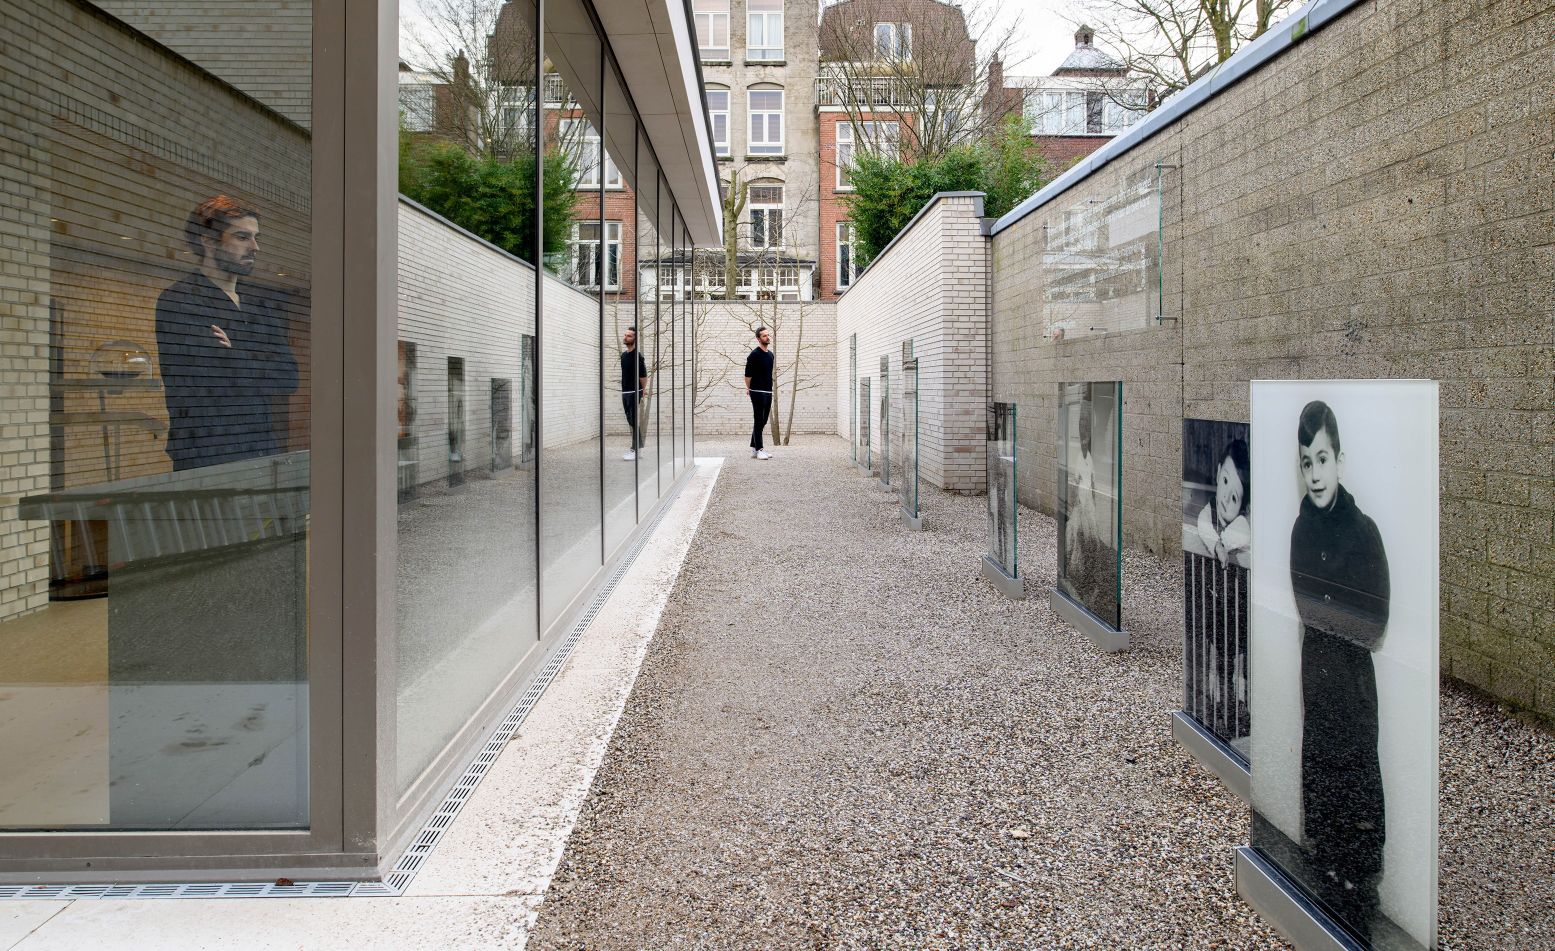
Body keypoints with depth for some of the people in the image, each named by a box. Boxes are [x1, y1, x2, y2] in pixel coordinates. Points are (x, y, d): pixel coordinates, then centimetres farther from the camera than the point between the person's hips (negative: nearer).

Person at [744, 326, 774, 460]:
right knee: (759, 421, -5)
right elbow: (748, 375, -9)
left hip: (768, 392, 8)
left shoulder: (770, 355, 13)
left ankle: (754, 448, 17)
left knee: (763, 422, 10)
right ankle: (759, 449, -3)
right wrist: (749, 389, 0)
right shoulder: (755, 354, -11)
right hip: (757, 392, -8)